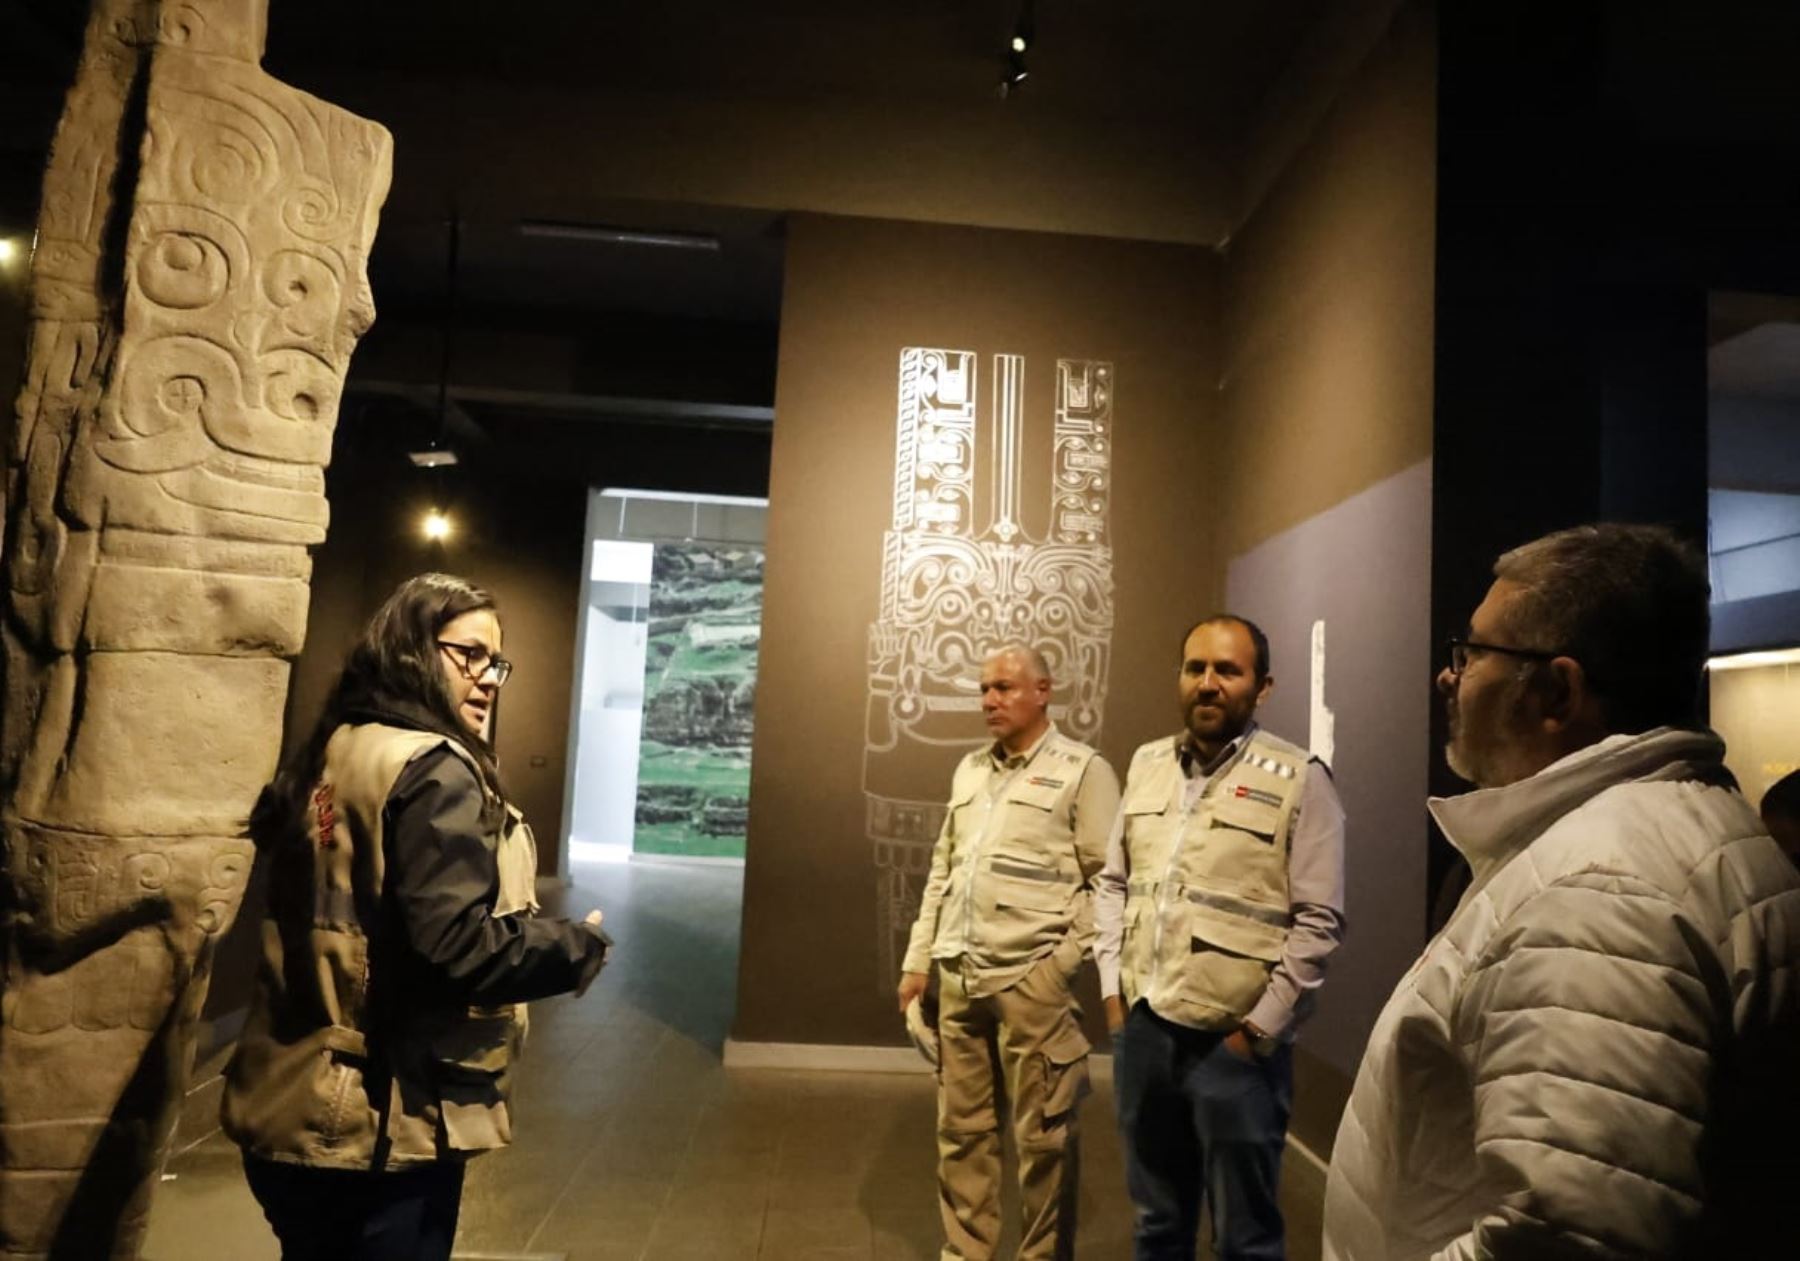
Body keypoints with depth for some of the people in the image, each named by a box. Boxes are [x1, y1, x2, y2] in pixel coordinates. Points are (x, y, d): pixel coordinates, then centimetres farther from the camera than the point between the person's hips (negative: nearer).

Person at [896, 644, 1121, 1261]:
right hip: (959, 978, 6)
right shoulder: (970, 769, 14)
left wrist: (1064, 961, -10)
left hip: (1031, 980, -6)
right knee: (961, 1127, 14)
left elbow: (1107, 879, -6)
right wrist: (918, 958, 14)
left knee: (1042, 1135, 5)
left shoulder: (1083, 769, -4)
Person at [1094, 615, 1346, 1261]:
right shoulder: (1146, 764, 7)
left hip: (1235, 1043, -4)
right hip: (1142, 1029, 5)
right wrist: (1113, 990, 6)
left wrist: (1258, 1030, -9)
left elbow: (1318, 921, -10)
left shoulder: (1298, 778, -9)